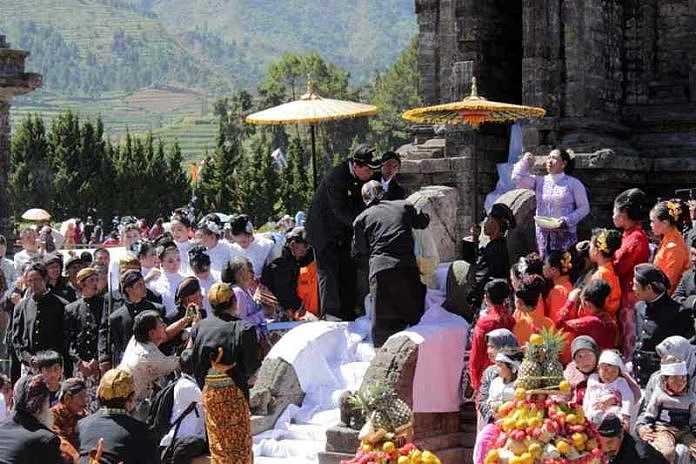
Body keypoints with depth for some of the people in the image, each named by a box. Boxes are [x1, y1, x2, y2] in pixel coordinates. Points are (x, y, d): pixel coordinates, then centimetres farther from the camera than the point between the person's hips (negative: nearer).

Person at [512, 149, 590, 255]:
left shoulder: (573, 183, 1)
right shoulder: (540, 181, 11)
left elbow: (584, 208, 0)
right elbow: (517, 178, 3)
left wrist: (567, 221, -12)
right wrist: (526, 161, 5)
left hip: (564, 234, -3)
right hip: (543, 234, 3)